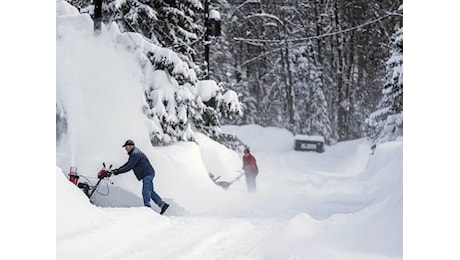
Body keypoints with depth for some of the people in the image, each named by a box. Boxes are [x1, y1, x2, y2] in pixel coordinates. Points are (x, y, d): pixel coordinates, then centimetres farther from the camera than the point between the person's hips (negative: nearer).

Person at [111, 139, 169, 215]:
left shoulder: (135, 154, -18)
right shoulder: (133, 153, 16)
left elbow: (129, 167, -21)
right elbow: (128, 164, 23)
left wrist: (118, 171, -15)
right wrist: (118, 169, 13)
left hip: (147, 174, -11)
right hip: (148, 174, 11)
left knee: (146, 192, -10)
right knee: (150, 192, 13)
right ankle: (162, 204, 12)